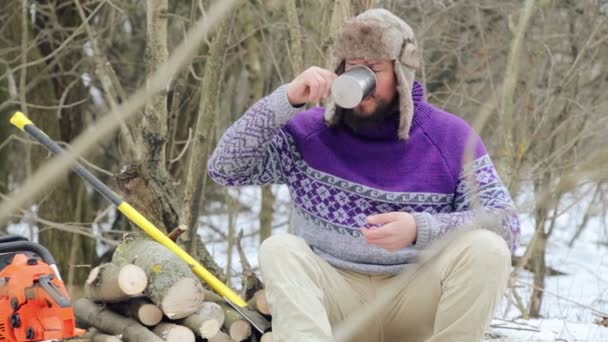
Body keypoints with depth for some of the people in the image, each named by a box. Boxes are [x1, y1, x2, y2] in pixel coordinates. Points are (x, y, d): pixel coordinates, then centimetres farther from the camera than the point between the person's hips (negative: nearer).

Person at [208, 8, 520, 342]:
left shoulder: (451, 137, 0)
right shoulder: (309, 132, 2)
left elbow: (506, 222, -7)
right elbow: (224, 167, -3)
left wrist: (421, 229, -25)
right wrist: (287, 100, -14)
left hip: (419, 299, -1)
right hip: (335, 296, 1)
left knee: (487, 248, -27)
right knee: (279, 250, -28)